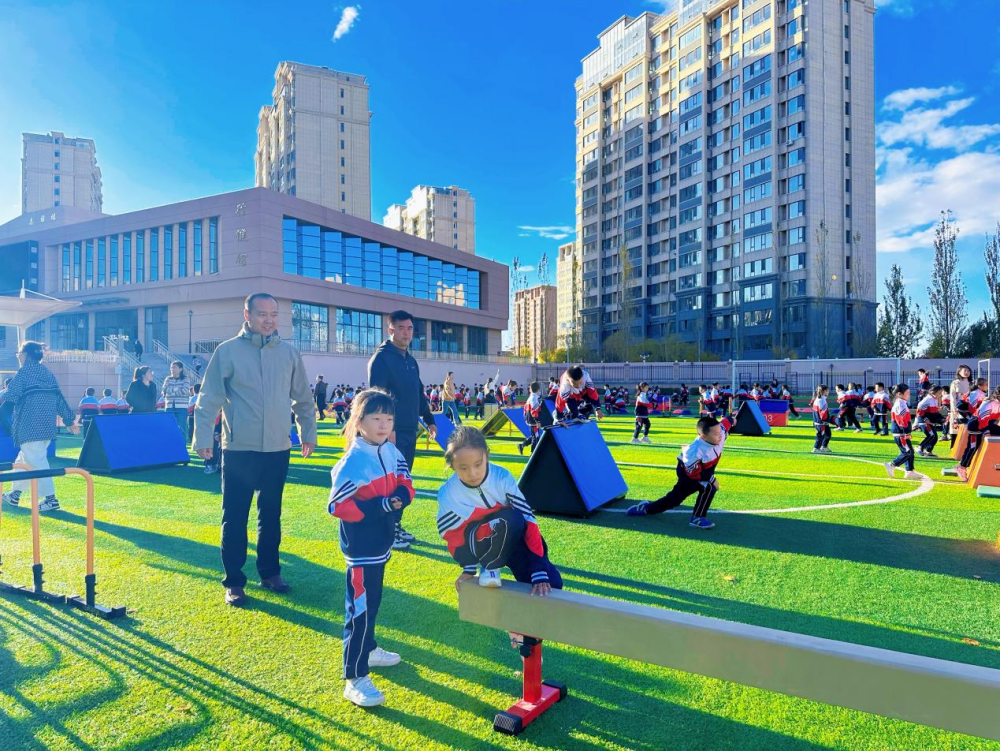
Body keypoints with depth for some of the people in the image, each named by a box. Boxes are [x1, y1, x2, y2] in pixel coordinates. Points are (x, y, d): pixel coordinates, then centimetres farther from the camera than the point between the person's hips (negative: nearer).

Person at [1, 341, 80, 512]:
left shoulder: (23, 373, -6)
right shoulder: (48, 373, 13)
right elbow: (59, 399, 15)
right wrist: (69, 420, 19)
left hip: (29, 427, -7)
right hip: (48, 426, 7)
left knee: (36, 462, -5)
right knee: (24, 459, 20)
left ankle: (50, 499, -7)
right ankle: (15, 494, 29)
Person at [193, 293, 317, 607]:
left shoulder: (289, 353, 5)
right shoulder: (227, 351, -4)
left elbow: (303, 399, 13)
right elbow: (208, 400, -3)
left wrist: (308, 433, 15)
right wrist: (203, 438, -8)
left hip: (277, 450, 3)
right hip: (238, 449, -3)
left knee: (271, 515, 14)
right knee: (234, 517, 4)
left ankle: (269, 572, 29)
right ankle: (234, 582, 18)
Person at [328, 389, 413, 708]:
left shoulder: (392, 452, 0)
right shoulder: (352, 462, -22)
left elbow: (405, 483, 5)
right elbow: (337, 505, -23)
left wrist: (399, 497, -18)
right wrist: (380, 506, -27)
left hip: (382, 543, 8)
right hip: (361, 548, -8)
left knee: (372, 601, 23)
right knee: (361, 608, -2)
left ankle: (368, 649, 43)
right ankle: (355, 679, 8)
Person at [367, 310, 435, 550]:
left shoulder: (410, 360, 16)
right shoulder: (381, 358, -10)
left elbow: (419, 394, 23)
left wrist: (428, 420, 21)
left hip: (410, 431, 8)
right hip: (391, 432, -8)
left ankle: (396, 525, 24)